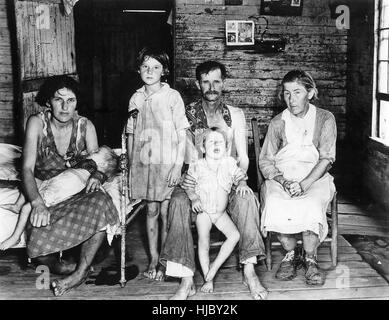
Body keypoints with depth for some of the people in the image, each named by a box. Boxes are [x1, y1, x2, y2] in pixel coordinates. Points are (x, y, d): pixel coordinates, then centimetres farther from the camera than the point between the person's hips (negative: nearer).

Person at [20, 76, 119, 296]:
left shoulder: (85, 126, 0)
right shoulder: (37, 123, -7)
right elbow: (27, 168, -15)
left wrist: (96, 176, -25)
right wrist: (37, 202, -33)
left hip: (77, 191, 2)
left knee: (101, 203, -33)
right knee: (38, 226, -34)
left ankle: (81, 271, -24)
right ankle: (54, 264, -3)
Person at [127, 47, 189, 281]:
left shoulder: (172, 96, -4)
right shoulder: (136, 99, 8)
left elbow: (182, 134, -5)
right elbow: (132, 134, 13)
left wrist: (178, 165, -11)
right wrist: (131, 164, 9)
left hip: (167, 163, -3)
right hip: (143, 163, 4)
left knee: (166, 213, 1)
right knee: (151, 211, 11)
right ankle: (153, 259, 21)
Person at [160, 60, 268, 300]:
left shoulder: (235, 115, 9)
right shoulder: (188, 115, 5)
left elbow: (243, 156, 4)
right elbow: (187, 156, -1)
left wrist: (241, 173, -20)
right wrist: (185, 176, -24)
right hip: (197, 181, 0)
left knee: (247, 198, -33)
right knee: (179, 201, -32)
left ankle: (249, 271, -27)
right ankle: (187, 280, -33)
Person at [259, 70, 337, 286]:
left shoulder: (325, 119, 3)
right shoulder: (277, 123, 8)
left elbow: (326, 159, -5)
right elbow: (265, 161, 5)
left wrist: (303, 185, -20)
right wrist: (283, 181, -15)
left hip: (314, 178, -1)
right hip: (280, 178, 2)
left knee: (310, 205, -34)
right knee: (274, 203, -31)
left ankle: (310, 260, -13)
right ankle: (290, 254, -10)